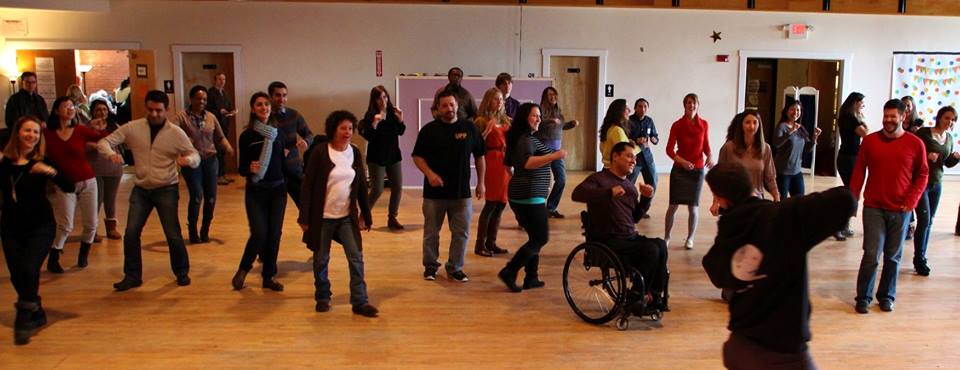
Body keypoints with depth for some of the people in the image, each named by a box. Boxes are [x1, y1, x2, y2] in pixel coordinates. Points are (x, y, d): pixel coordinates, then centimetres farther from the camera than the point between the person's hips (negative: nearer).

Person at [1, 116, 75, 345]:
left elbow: (69, 187, -17)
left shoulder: (43, 162, -7)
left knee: (29, 270, -16)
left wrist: (51, 172, -31)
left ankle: (24, 321, 0)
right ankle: (36, 314, 31)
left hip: (40, 225, -3)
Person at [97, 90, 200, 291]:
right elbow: (104, 142, -4)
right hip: (141, 189, 2)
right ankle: (132, 276, 16)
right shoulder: (133, 127, -5)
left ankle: (182, 272, 21)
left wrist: (188, 159, -31)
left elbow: (196, 156, -6)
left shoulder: (176, 133, -7)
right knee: (131, 233, -1)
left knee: (172, 234, -1)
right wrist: (111, 153, -27)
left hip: (166, 189, -2)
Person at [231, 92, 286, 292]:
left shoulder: (277, 132, 5)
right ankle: (243, 269, 14)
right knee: (259, 234, -11)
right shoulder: (247, 136, -4)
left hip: (278, 190, 3)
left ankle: (269, 276, 18)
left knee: (274, 234, 4)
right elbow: (241, 168, -2)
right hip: (255, 191, -3)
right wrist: (250, 168, -23)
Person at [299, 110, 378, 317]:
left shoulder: (355, 153, 2)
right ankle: (323, 298, 29)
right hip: (323, 217, -3)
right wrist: (304, 217, -10)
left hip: (347, 217, 3)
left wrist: (365, 215, 10)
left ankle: (360, 302, 2)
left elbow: (361, 186, 8)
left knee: (356, 257, -4)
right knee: (321, 260, 10)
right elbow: (308, 186, -8)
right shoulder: (320, 153, -10)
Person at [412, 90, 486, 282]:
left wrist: (481, 182, 9)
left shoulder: (469, 128, 3)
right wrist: (429, 174, -15)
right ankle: (430, 266, 26)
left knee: (461, 232, 5)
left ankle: (455, 268, 20)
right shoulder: (429, 129, -1)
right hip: (434, 191, -1)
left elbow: (480, 156, 11)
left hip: (462, 192, 1)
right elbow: (418, 156, 1)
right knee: (431, 232, 9)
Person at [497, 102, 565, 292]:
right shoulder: (527, 139, -15)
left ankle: (531, 277, 17)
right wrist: (554, 156, -32)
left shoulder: (518, 138, 16)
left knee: (535, 236, 15)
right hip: (530, 196, -10)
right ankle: (509, 272, -7)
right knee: (541, 237, -5)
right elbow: (527, 162, -31)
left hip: (521, 196, 10)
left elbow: (508, 162, 26)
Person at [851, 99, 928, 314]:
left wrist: (910, 201, -5)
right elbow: (859, 171, 5)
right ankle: (863, 298, 8)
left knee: (893, 256, 9)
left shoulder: (915, 144, 1)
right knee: (872, 255, -4)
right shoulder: (870, 140, 2)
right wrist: (852, 199, -1)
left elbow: (922, 175, 5)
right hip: (873, 208, -1)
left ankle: (887, 296, 24)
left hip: (900, 210, 1)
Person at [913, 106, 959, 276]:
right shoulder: (923, 133, -10)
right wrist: (926, 155, -25)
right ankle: (919, 259, 1)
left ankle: (921, 257, 20)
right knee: (924, 220, -9)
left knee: (929, 222, 10)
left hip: (937, 184, 6)